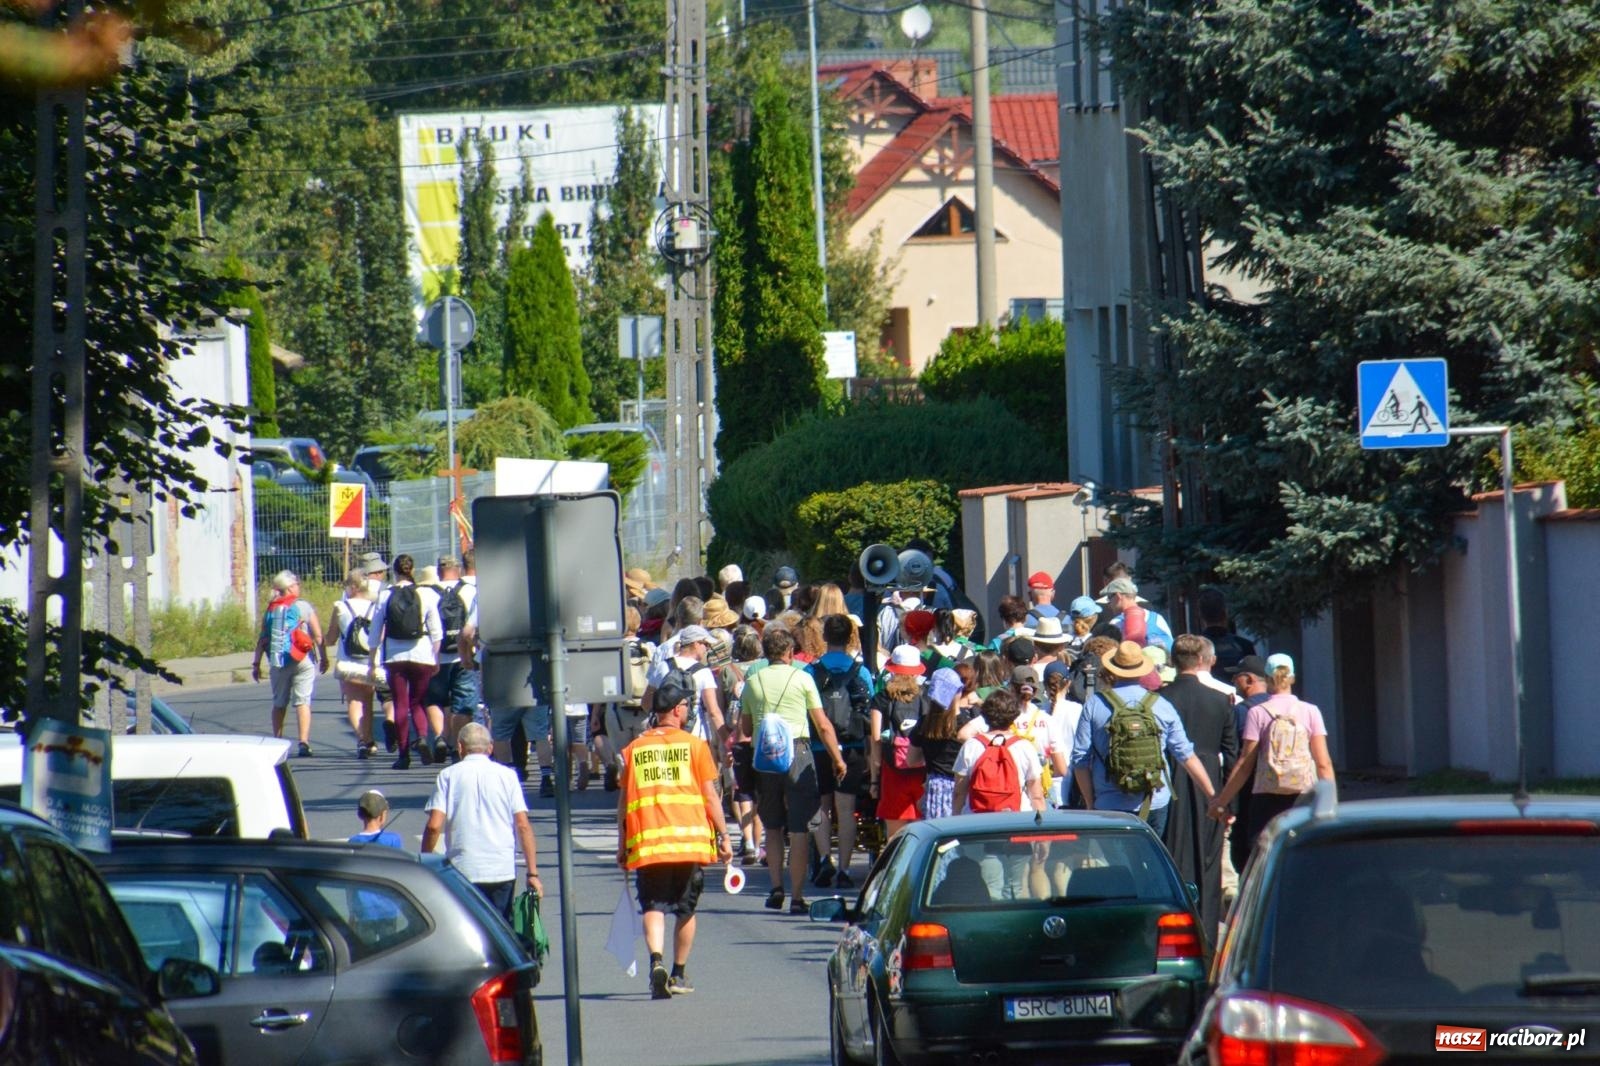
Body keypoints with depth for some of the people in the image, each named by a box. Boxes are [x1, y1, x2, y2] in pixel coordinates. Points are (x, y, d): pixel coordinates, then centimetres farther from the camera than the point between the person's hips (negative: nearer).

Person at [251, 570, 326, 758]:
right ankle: (304, 743, -13)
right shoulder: (303, 607, -4)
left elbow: (262, 639, 4)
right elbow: (318, 636, -5)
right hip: (302, 661, -3)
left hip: (277, 663, 3)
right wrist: (324, 658, 4)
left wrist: (256, 663, 9)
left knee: (279, 703, 14)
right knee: (302, 701, -3)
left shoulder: (270, 610, 6)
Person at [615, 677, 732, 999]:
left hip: (646, 842, 0)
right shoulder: (694, 745, 2)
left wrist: (622, 844, 15)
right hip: (690, 838, 0)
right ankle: (678, 975, 19)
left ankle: (657, 961, -25)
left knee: (653, 906, -1)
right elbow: (710, 795, 0)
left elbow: (623, 800, 9)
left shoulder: (633, 749, 7)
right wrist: (723, 835, 7)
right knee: (686, 908, 13)